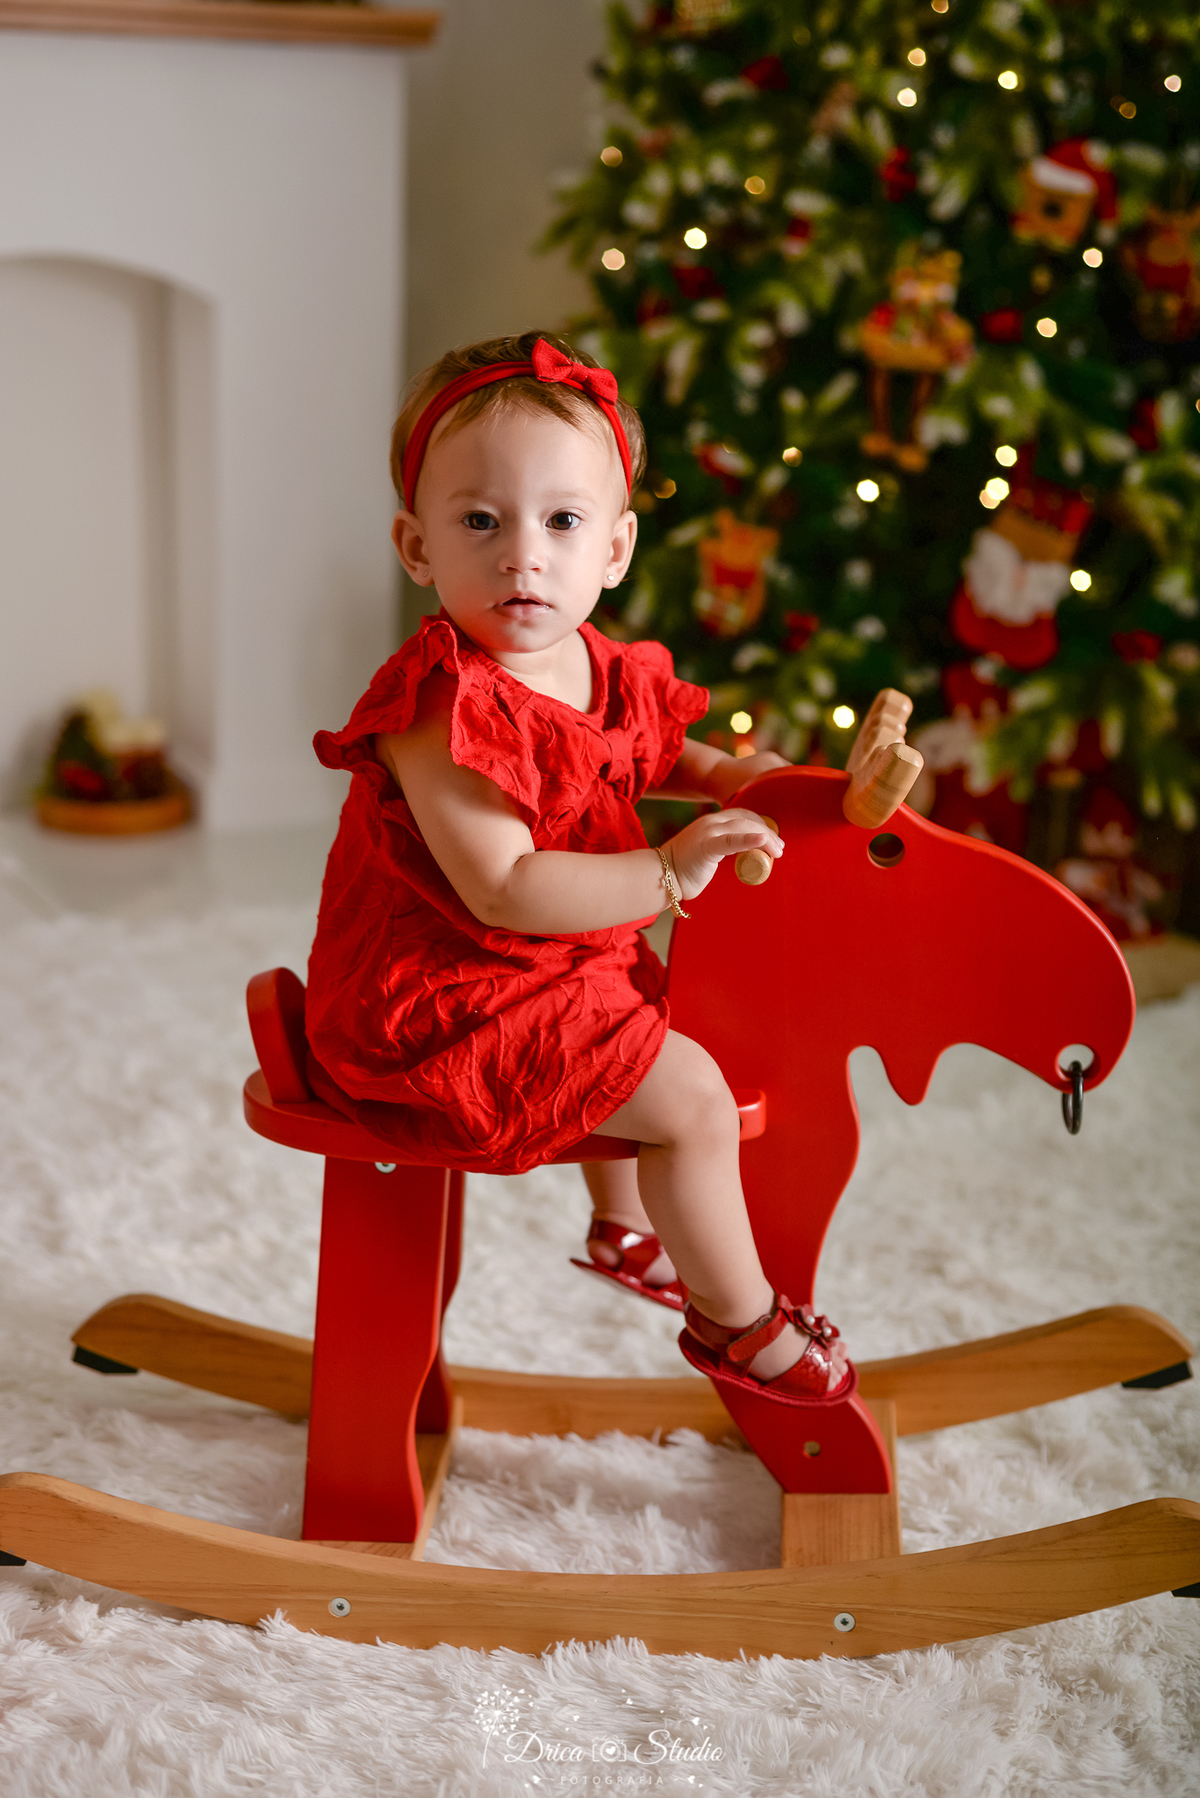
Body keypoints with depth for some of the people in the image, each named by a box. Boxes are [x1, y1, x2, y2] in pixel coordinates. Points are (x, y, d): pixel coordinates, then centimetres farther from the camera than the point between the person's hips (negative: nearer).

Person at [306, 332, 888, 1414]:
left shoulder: (605, 675, 0)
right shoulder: (443, 709, -28)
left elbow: (656, 757, 23)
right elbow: (503, 891, -33)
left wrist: (733, 777, 3)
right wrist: (669, 875, -33)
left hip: (555, 971, 10)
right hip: (446, 1009, -10)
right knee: (691, 1093, -14)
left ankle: (626, 1226, 55)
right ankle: (742, 1321, 8)